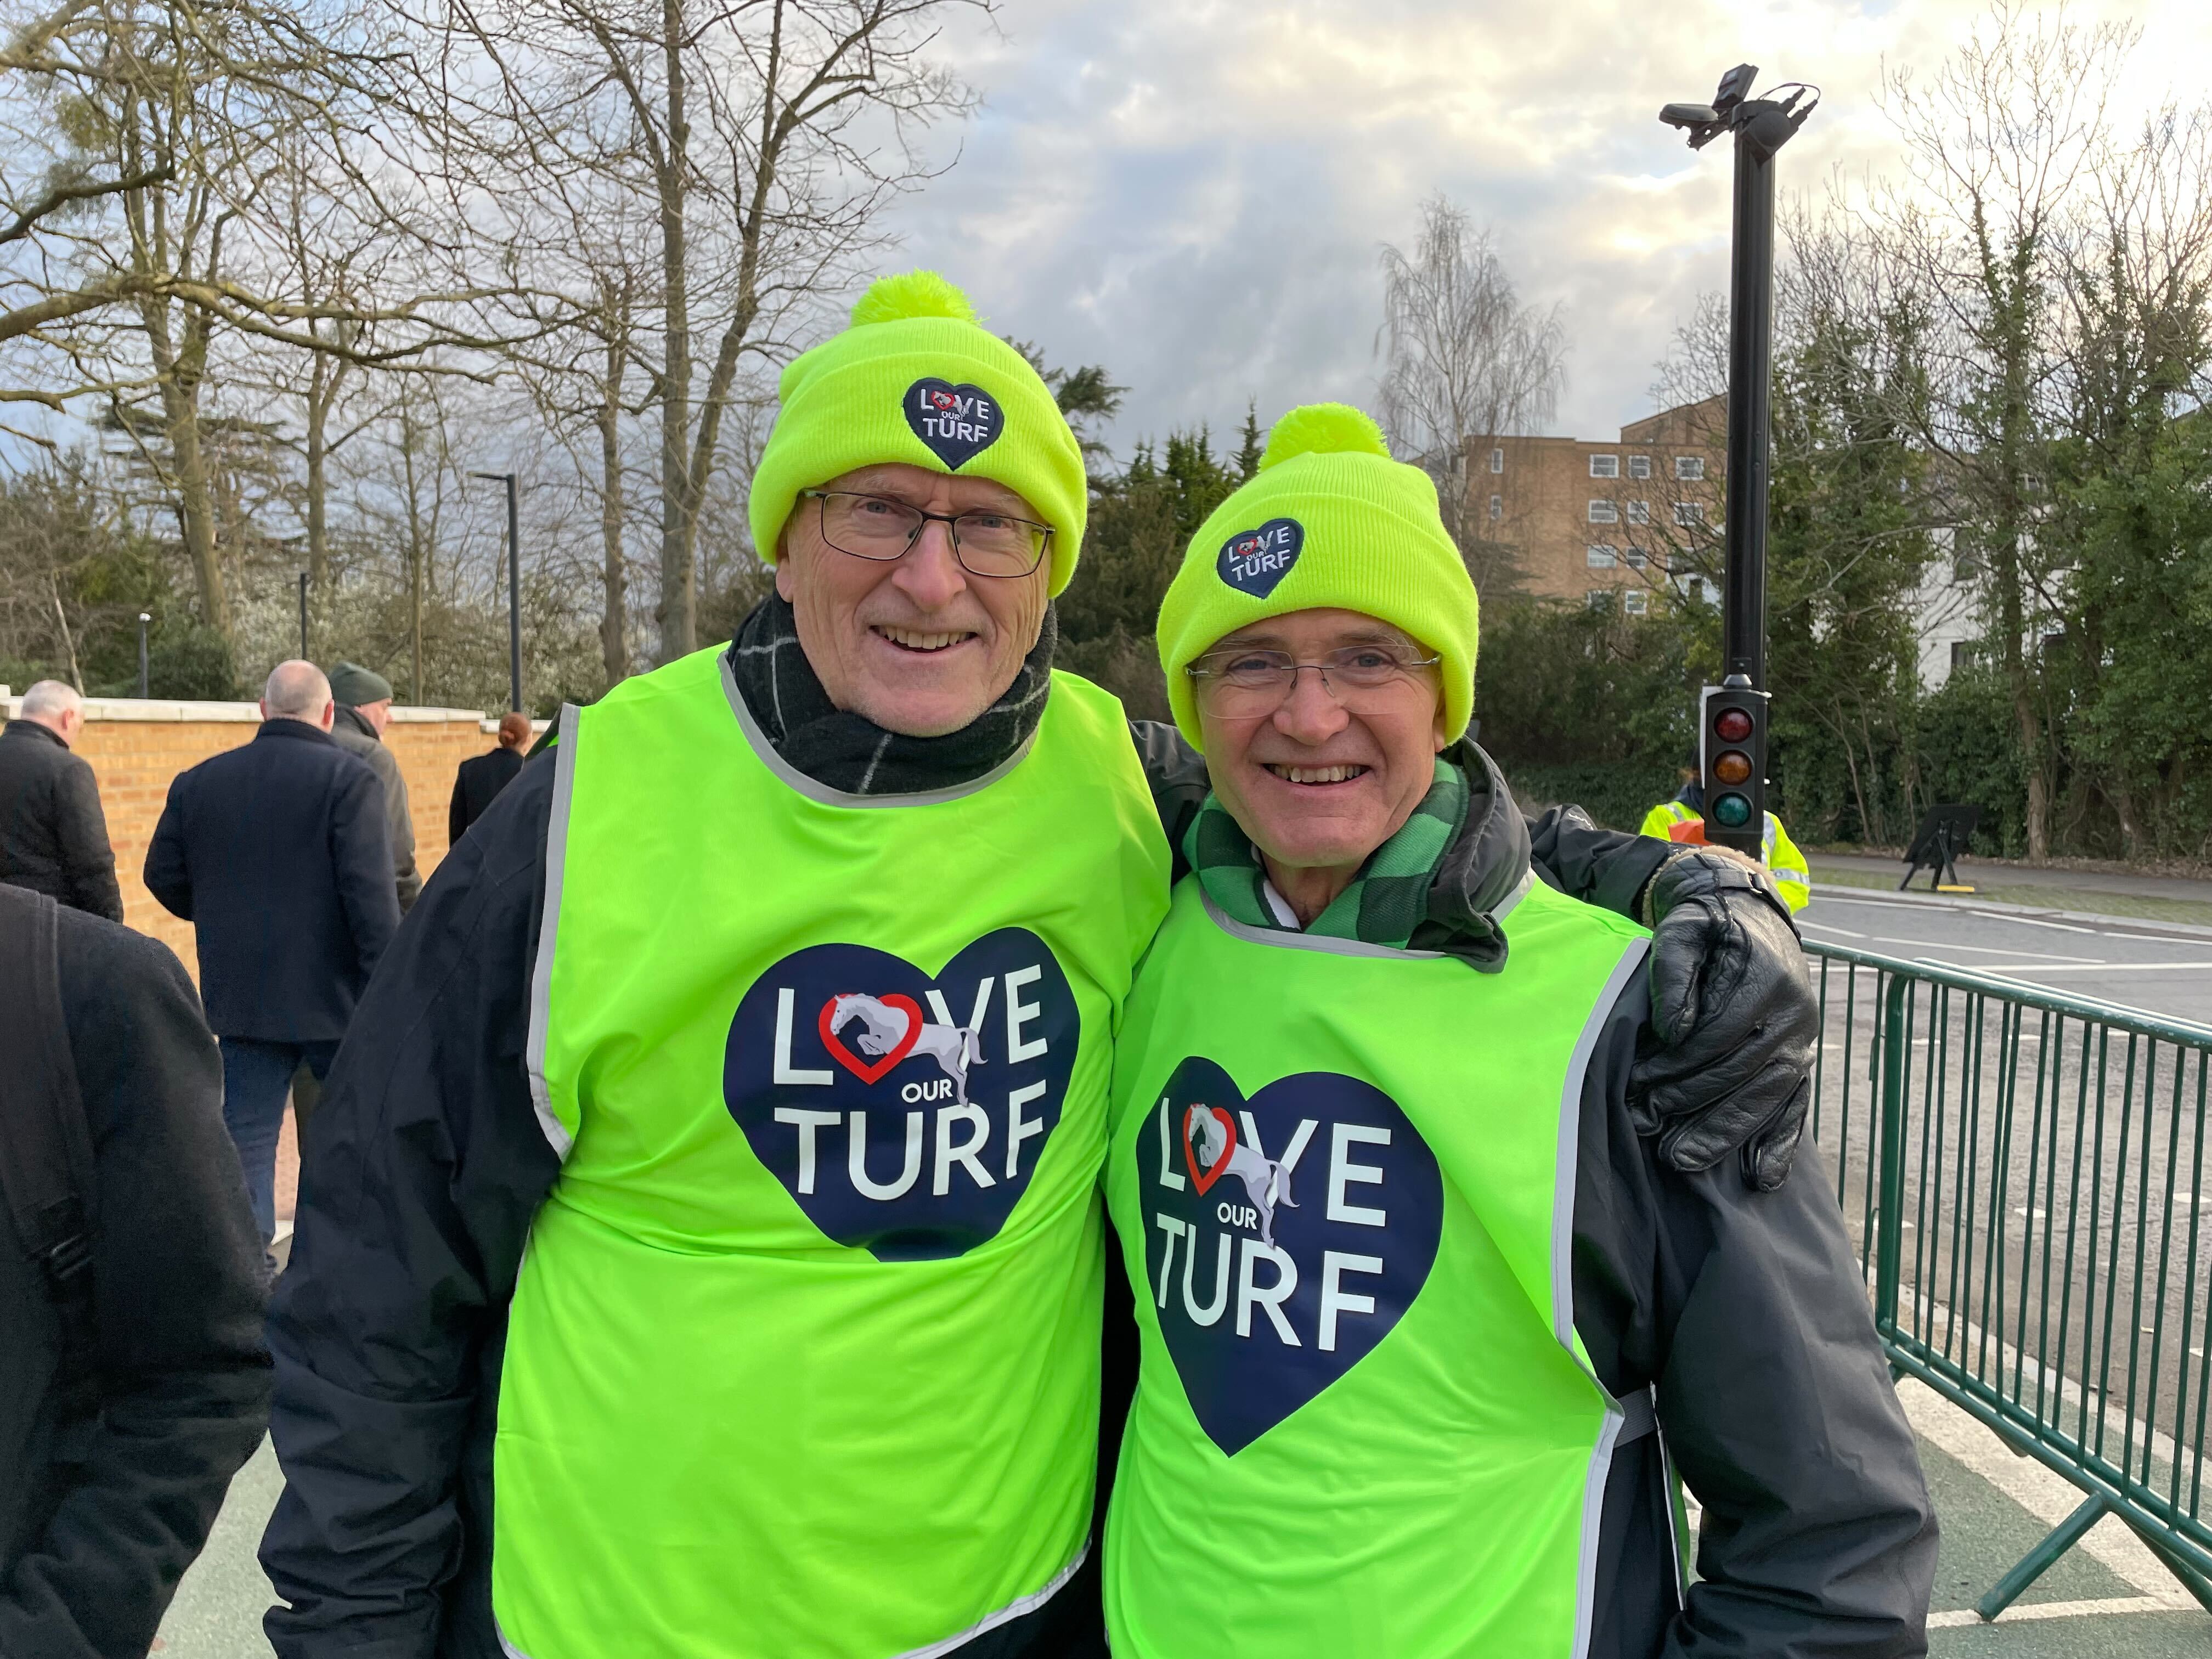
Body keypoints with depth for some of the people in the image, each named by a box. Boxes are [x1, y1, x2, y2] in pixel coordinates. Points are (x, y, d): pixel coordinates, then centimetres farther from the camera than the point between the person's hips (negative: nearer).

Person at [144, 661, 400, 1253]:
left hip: (240, 1000, 3)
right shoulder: (349, 779, -12)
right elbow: (371, 895, -18)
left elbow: (163, 877, 10)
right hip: (335, 999, -3)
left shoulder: (197, 782, 4)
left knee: (246, 1141, 9)